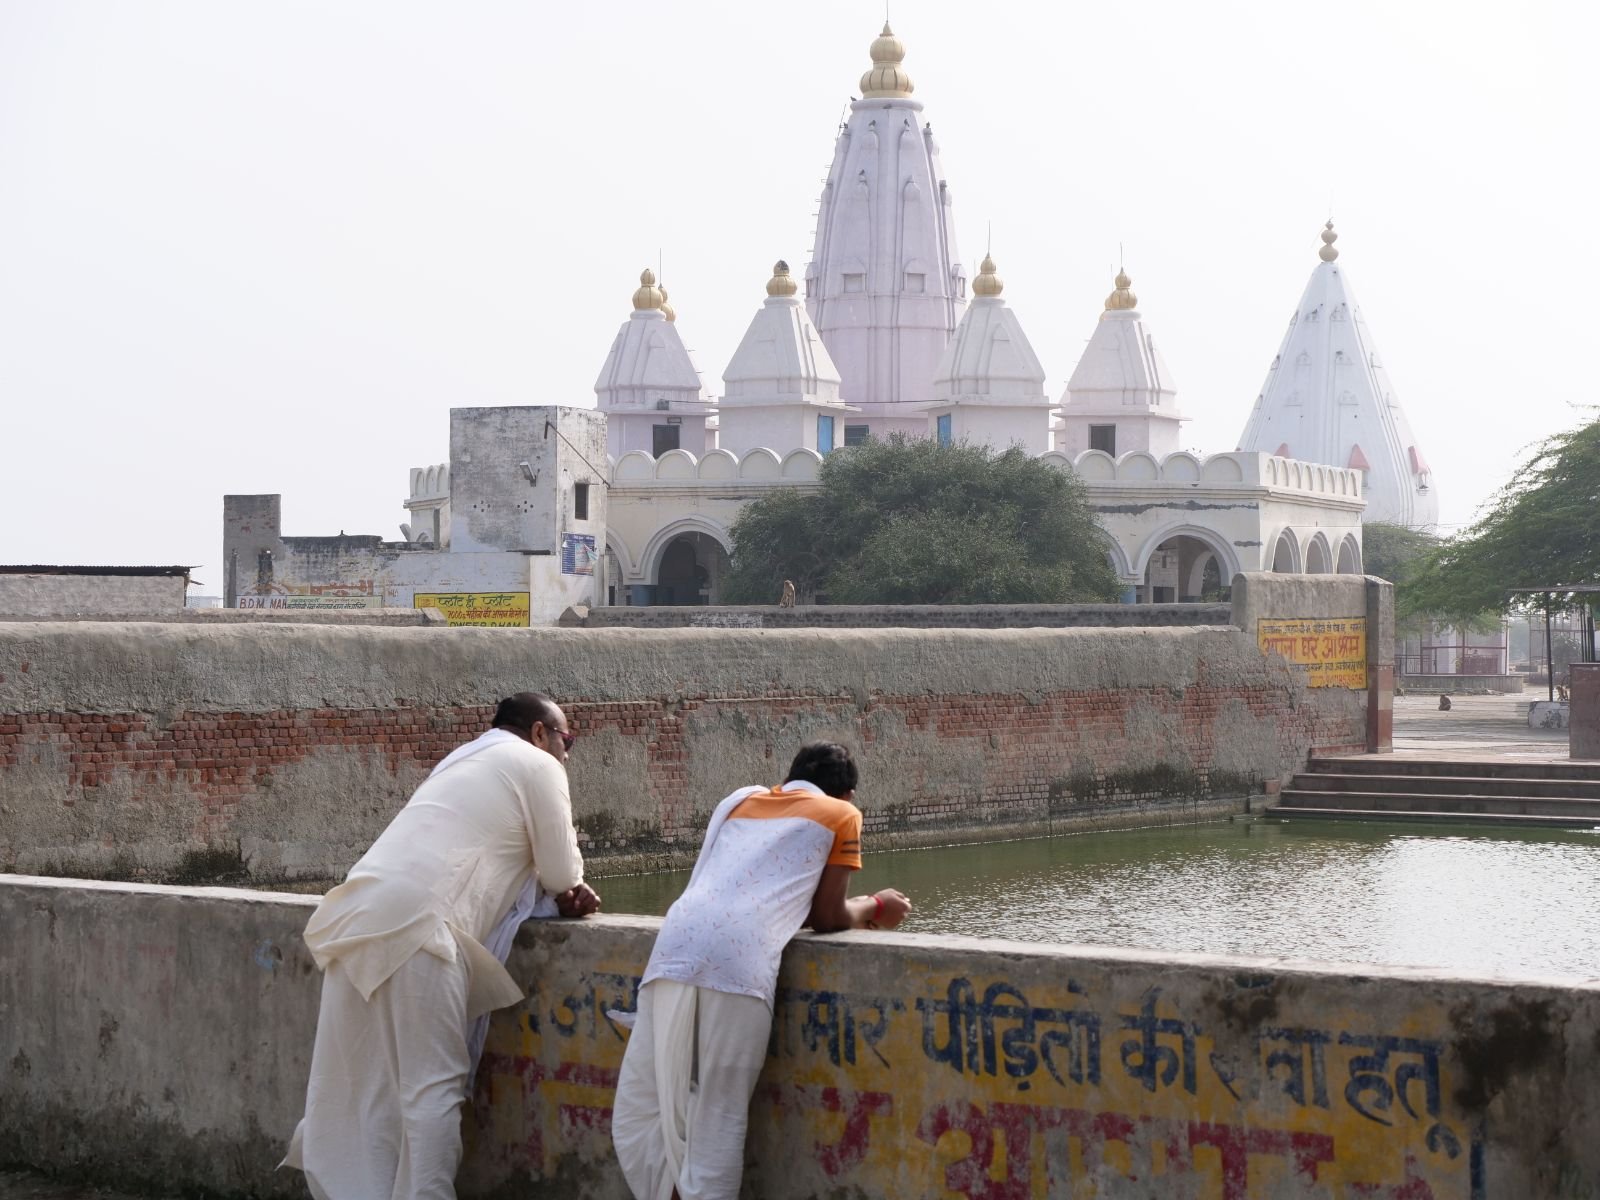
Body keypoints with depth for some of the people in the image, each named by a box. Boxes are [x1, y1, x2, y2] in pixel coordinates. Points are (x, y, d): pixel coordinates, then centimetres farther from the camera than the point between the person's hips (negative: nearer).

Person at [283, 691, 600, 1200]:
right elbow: (562, 877, 7)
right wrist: (573, 896, 29)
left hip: (357, 918, 8)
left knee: (361, 1082, 11)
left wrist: (564, 889, 19)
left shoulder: (465, 762, 31)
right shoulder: (536, 765, 6)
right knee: (432, 1083, -6)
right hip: (415, 926, -8)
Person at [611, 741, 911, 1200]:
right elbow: (827, 917, 21)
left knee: (639, 1118, 13)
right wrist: (874, 909, 41)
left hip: (675, 949, 4)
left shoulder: (740, 799, 33)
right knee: (717, 1124, 1)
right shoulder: (842, 815, 20)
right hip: (739, 963, -4)